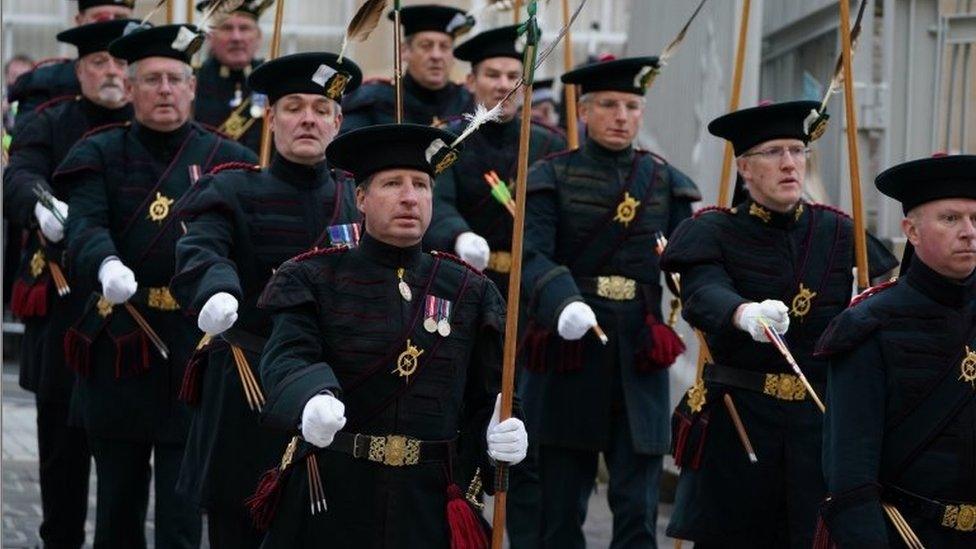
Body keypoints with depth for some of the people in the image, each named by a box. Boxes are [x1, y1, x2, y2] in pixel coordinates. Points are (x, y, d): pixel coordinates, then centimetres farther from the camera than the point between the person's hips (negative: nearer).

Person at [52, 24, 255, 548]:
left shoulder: (225, 159, 5)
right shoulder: (102, 155, 3)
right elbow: (85, 227, -14)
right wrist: (107, 265, -36)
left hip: (196, 346, -1)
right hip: (117, 347, 1)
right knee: (118, 494, 13)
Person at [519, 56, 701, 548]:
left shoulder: (664, 181, 11)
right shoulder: (553, 176, 2)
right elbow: (532, 255, -13)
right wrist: (564, 303, -32)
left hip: (639, 356, 2)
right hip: (569, 349, -2)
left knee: (638, 508, -1)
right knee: (560, 504, 4)